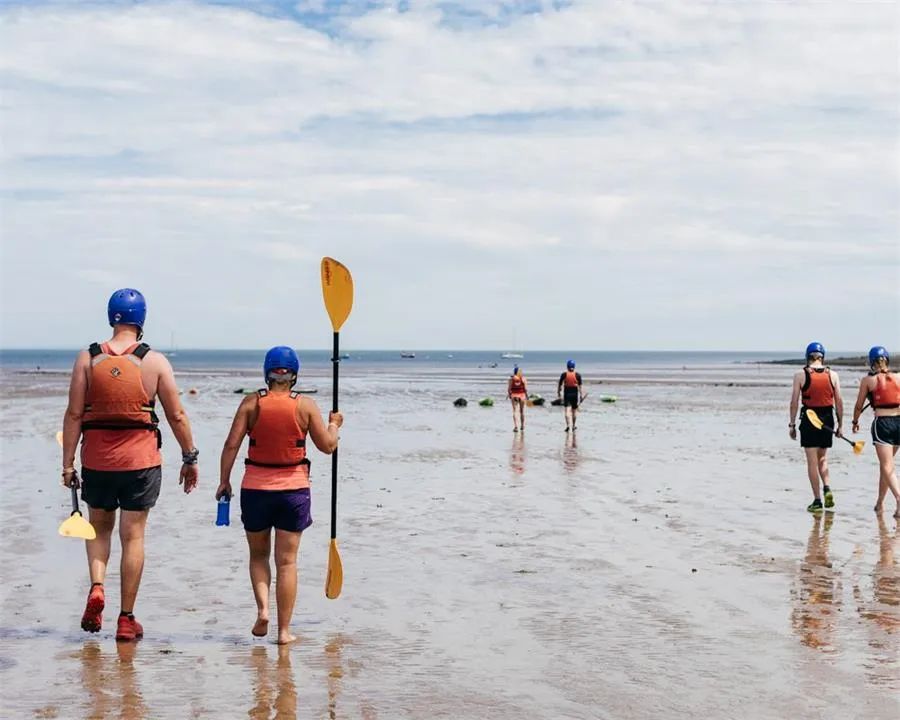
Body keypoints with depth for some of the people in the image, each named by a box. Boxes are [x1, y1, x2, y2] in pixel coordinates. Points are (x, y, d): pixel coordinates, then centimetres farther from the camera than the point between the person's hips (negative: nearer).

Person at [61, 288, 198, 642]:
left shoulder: (87, 358, 0)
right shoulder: (155, 361, -3)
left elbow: (74, 414, -3)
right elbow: (176, 416, -1)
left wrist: (67, 463, 2)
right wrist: (190, 458, 9)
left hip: (96, 460, 1)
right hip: (141, 460, -1)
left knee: (99, 527, 22)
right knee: (132, 536, 6)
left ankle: (96, 587, -1)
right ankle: (126, 619, 10)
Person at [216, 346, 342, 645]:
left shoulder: (252, 402, -3)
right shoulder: (306, 405, -4)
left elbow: (231, 444, -7)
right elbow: (328, 446, 0)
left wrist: (224, 480, 2)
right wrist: (334, 425, 19)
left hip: (255, 487, 0)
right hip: (293, 487, 0)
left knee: (258, 555, 19)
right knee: (286, 561, 5)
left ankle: (262, 608, -1)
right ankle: (284, 629, 6)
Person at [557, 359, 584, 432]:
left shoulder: (564, 375, -4)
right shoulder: (577, 375, -3)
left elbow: (559, 385, 1)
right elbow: (580, 386, -3)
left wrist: (558, 392, 15)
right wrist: (581, 395, 4)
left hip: (567, 393, -1)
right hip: (575, 393, 1)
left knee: (567, 409, -6)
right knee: (574, 410, 15)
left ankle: (568, 425, -24)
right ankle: (573, 426, 26)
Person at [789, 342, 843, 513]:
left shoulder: (800, 375, -5)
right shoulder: (832, 375, 1)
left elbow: (794, 401, -6)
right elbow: (839, 401, 2)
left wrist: (792, 424, 1)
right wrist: (840, 424, 9)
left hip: (809, 419, -3)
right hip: (827, 418, 3)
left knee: (812, 461, 3)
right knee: (822, 457, 20)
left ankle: (817, 500, 2)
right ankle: (827, 488, -1)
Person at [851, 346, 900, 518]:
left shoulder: (868, 380, 1)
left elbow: (859, 406, 9)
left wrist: (855, 422, 24)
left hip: (881, 422, -4)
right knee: (886, 464, 19)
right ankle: (880, 502, 27)